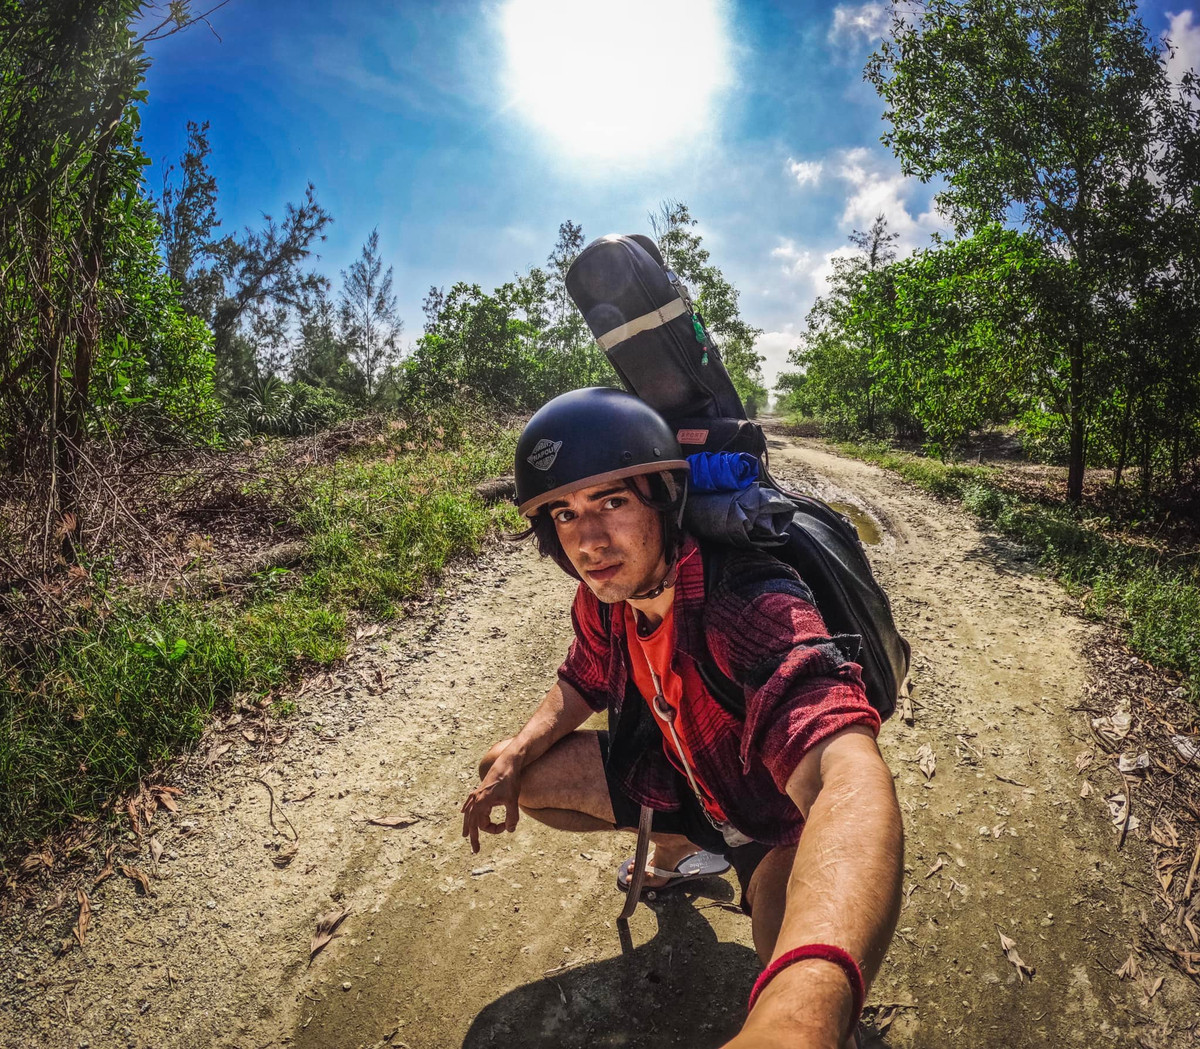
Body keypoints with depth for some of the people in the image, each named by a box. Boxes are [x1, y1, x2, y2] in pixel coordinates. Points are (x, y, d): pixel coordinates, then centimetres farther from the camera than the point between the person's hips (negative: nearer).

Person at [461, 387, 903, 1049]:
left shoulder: (755, 607, -40)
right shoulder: (604, 598, -15)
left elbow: (852, 780, -57)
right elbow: (584, 683, 8)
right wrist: (513, 758, -10)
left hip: (779, 809, -6)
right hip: (685, 774, 7)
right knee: (529, 778, 3)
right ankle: (680, 847, 23)